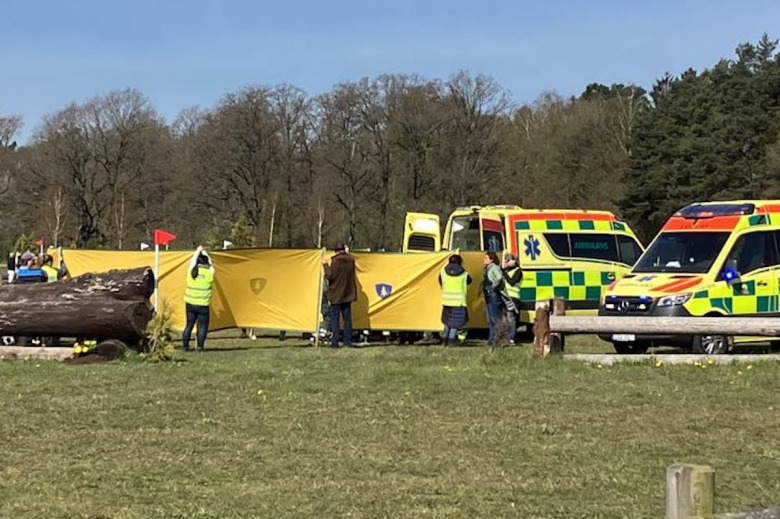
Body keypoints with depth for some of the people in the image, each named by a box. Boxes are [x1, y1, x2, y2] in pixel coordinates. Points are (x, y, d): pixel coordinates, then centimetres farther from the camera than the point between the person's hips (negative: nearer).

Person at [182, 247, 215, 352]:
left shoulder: (191, 270, -1)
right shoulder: (209, 272, -8)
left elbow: (193, 260, 19)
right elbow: (210, 264, 14)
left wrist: (198, 251, 35)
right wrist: (205, 253, 28)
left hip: (190, 303, 3)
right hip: (203, 305, -3)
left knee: (189, 325, 12)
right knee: (203, 325, 7)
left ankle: (185, 345, 12)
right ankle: (200, 346, -1)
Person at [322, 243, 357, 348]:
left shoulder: (336, 261, -16)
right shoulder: (351, 260, 2)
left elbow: (330, 276, -18)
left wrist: (325, 265, -4)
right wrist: (347, 252, 28)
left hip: (337, 295, -5)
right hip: (348, 295, 5)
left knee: (334, 318, -1)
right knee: (347, 318, 10)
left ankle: (334, 342, -6)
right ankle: (348, 341, 10)